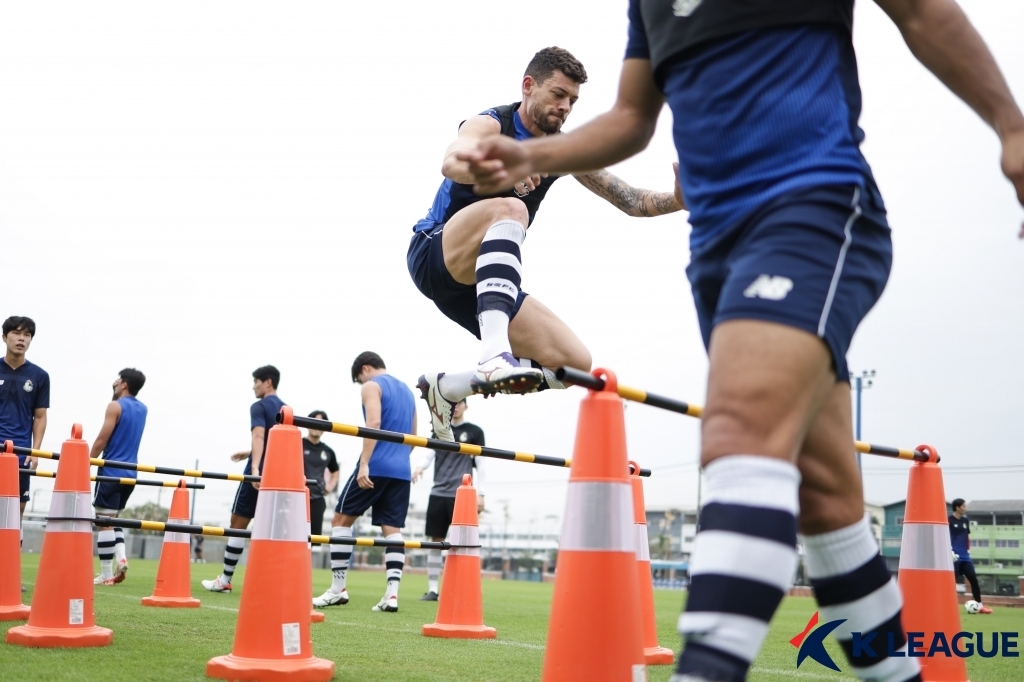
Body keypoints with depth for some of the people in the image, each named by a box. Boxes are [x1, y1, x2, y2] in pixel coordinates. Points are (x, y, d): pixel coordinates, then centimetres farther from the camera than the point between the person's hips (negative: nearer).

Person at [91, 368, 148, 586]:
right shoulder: (142, 409, 13)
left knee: (105, 521, -3)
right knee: (113, 518, 19)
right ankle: (121, 557, -2)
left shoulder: (115, 406, -9)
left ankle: (107, 575, -4)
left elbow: (102, 440, -13)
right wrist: (117, 395, 22)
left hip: (111, 471, -7)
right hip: (129, 473, 7)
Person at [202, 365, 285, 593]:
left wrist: (255, 467, -37)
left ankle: (225, 580, 9)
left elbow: (259, 436, -25)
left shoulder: (259, 406, -8)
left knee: (238, 523, 4)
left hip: (259, 474, -7)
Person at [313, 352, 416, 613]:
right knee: (392, 528, 3)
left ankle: (338, 589, 3)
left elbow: (373, 423, -17)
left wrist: (364, 463, -21)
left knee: (341, 519, 4)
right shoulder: (407, 391, 22)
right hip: (402, 471, 7)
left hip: (376, 466, -7)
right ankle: (392, 593, -9)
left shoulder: (372, 386, -1)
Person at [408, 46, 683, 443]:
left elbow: (631, 201, 7)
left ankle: (447, 388, 7)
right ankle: (495, 354, -52)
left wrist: (683, 199, -12)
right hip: (434, 255, -7)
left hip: (482, 283, 7)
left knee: (575, 362, -5)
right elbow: (453, 163, -33)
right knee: (510, 208, -36)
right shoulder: (491, 125, -10)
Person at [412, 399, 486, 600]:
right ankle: (432, 589, 11)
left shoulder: (474, 432, 6)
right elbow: (429, 456, 8)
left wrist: (480, 494, -3)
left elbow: (480, 465, 4)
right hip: (438, 493, 4)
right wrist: (420, 467, -14)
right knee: (435, 540, 5)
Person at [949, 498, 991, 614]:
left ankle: (980, 606, 11)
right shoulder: (949, 520, -8)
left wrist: (968, 549, 10)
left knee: (974, 579, 4)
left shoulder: (966, 520, 13)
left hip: (965, 557, 7)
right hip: (954, 557, -7)